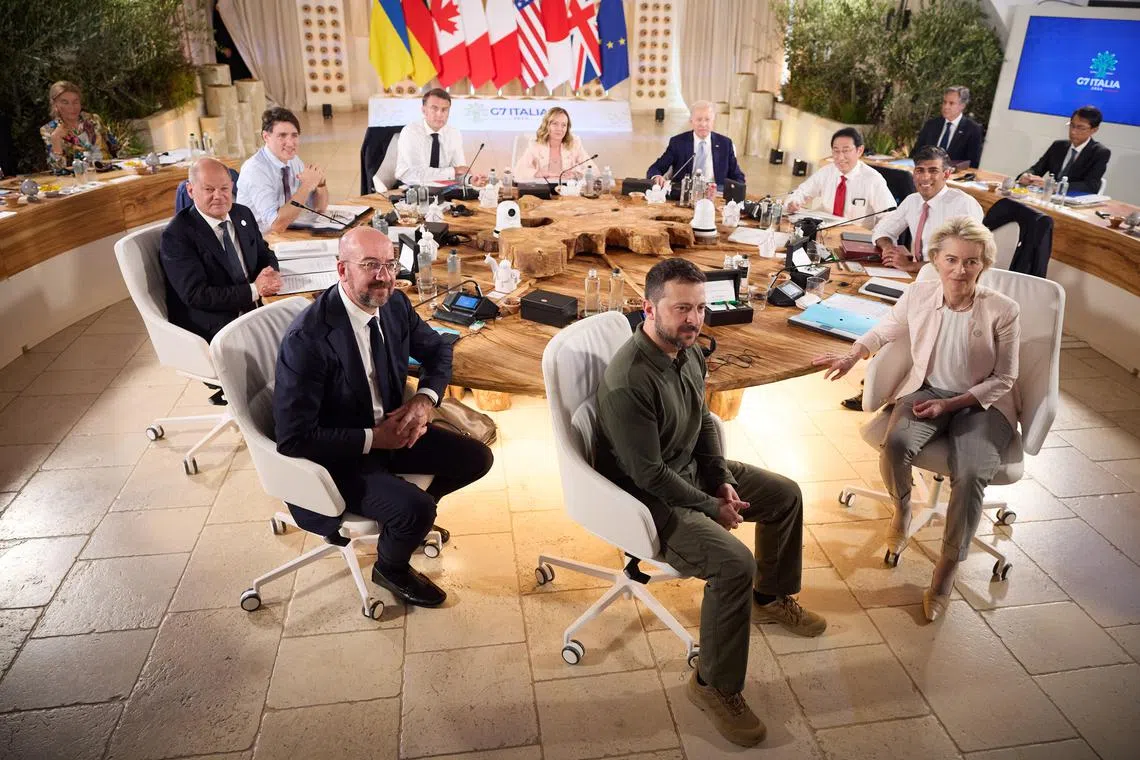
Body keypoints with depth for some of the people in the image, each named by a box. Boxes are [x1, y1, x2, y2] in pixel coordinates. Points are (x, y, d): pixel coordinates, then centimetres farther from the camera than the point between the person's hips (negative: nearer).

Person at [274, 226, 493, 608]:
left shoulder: (395, 304, -8)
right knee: (416, 509, -26)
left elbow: (437, 350, 10)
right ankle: (390, 569, 10)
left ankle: (411, 515, 27)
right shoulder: (307, 339, -29)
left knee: (476, 458, 1)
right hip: (338, 456, -7)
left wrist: (425, 398, -10)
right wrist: (373, 439, -24)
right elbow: (293, 438, -26)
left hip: (389, 428, 7)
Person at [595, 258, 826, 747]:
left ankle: (772, 598, 37)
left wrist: (723, 480, -1)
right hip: (650, 497, -9)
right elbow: (649, 474, -27)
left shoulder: (688, 350, -4)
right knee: (735, 564, -26)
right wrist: (712, 508, -16)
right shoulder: (629, 382, -33)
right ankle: (715, 686, -3)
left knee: (785, 495, 15)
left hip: (692, 470, 9)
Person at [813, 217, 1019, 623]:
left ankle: (948, 567, -7)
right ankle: (901, 510, 3)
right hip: (926, 390, 2)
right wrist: (852, 356, -1)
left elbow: (1003, 380, -6)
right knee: (896, 444, -32)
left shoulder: (1003, 311, -14)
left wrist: (951, 404, -17)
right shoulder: (919, 294, -7)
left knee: (970, 475, -30)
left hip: (982, 403, -2)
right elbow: (886, 329, 15)